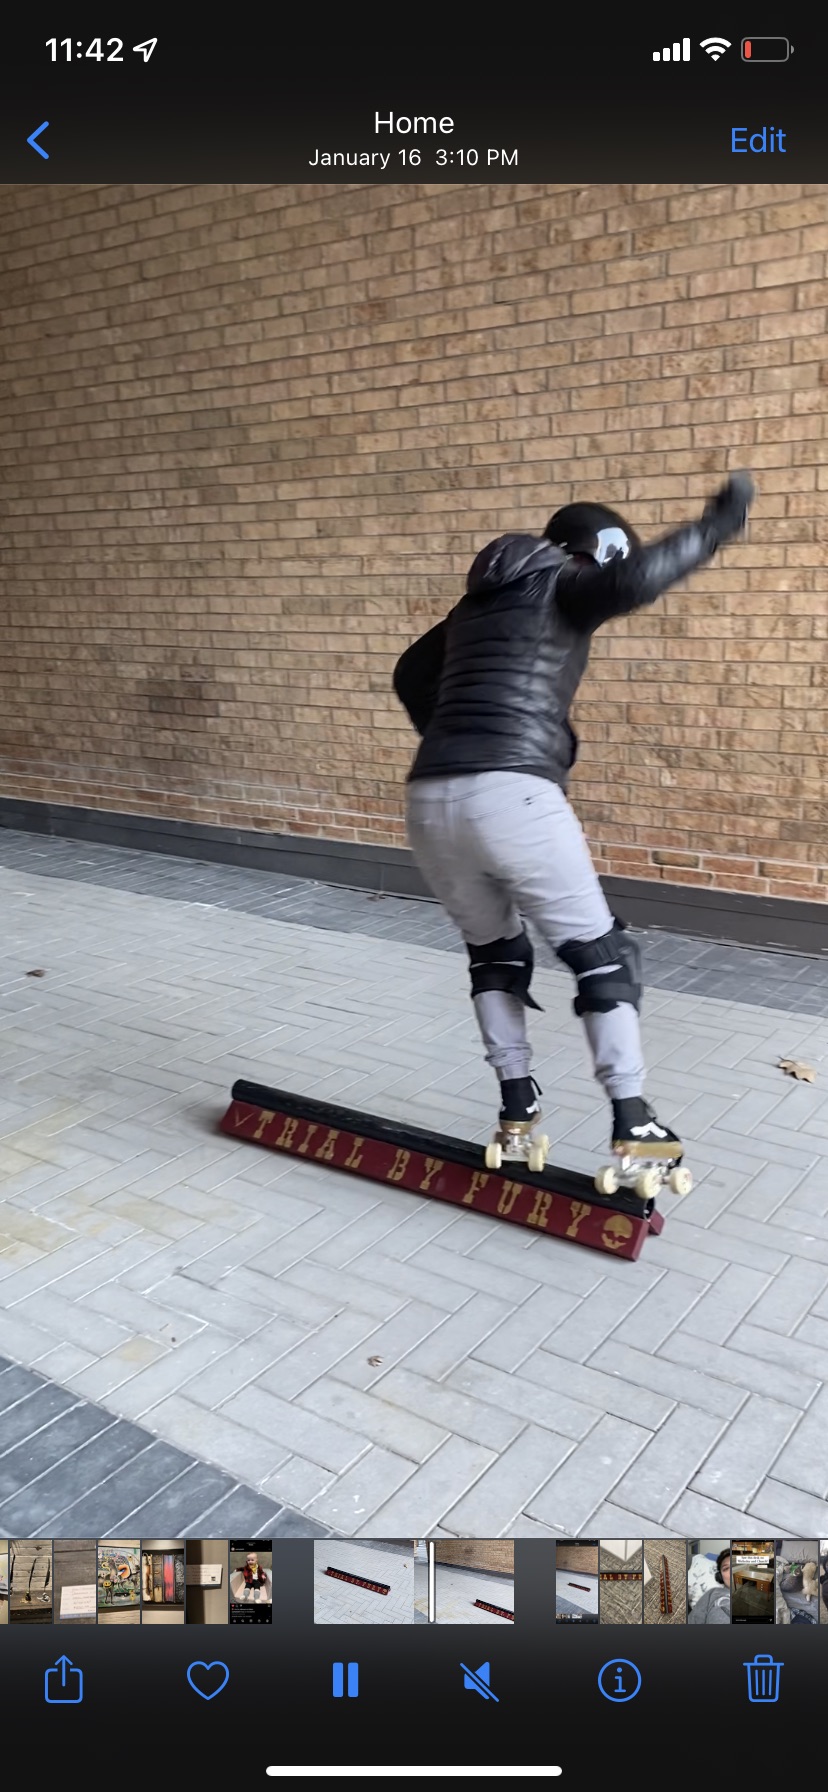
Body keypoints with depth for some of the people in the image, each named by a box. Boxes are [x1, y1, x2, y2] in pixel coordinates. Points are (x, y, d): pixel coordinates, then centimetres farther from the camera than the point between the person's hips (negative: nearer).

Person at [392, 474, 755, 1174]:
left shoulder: (482, 600, 28)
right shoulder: (564, 586, 7)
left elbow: (412, 676, 36)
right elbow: (635, 581, -14)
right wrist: (716, 525, 0)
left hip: (430, 801, 7)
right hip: (513, 797, -6)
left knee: (494, 952, 25)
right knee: (600, 953, 9)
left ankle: (517, 1105, 25)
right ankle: (632, 1120, 7)